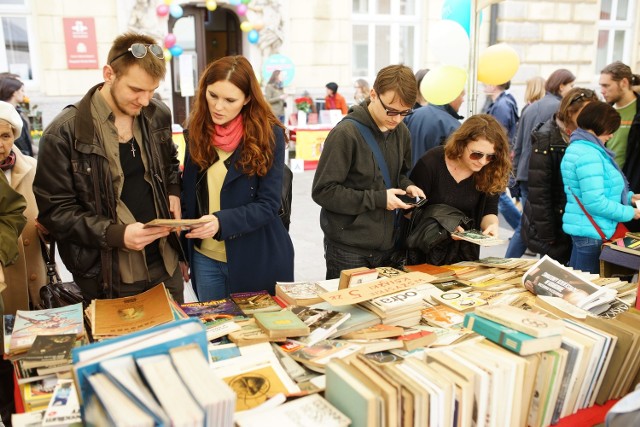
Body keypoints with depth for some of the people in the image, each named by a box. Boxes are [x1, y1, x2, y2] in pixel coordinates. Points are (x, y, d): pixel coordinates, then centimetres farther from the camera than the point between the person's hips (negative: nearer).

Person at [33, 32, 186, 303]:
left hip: (166, 264, 5)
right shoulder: (64, 133, -13)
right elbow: (55, 209, -10)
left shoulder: (158, 116, 2)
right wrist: (116, 234, -22)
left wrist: (173, 191, 0)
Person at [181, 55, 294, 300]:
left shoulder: (269, 135, -12)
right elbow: (189, 195, 9)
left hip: (257, 260, -3)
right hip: (205, 258, 4)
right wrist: (183, 252, 7)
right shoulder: (197, 132, 1)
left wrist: (221, 222, -29)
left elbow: (267, 205, -14)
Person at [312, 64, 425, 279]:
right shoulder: (346, 134, -17)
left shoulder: (401, 132, 4)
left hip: (387, 245, 6)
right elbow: (323, 191, -18)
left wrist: (407, 186, -3)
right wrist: (378, 199, -19)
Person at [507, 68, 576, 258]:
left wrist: (517, 171, 21)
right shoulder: (560, 108, -10)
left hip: (525, 176, 7)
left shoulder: (530, 108, 11)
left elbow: (517, 145, 15)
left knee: (525, 225, 14)